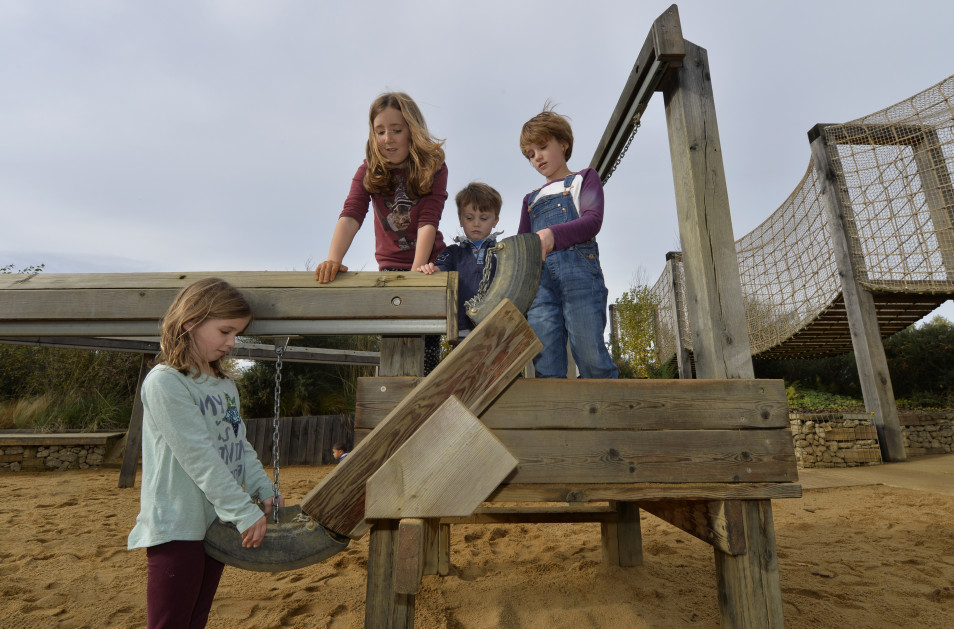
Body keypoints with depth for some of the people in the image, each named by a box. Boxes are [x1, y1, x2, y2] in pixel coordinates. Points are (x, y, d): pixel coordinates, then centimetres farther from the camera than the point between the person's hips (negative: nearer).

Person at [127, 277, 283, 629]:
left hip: (219, 523, 8)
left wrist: (264, 491, 1)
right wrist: (244, 512, -22)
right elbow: (199, 457, -22)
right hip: (176, 529, -8)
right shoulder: (164, 382, -16)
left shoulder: (225, 383, 11)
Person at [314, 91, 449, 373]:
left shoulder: (433, 167, -10)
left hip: (429, 264, -1)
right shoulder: (369, 171, -5)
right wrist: (333, 259, -39)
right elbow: (351, 215, -21)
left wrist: (417, 269, -36)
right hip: (390, 266, 2)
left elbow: (428, 221, -21)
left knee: (427, 349, -7)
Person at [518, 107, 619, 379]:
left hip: (579, 268, -3)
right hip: (539, 277, 4)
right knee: (545, 363, -8)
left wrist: (553, 235, -19)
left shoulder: (584, 178, 20)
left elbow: (593, 220, 0)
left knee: (589, 354, -12)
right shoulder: (531, 199, 33)